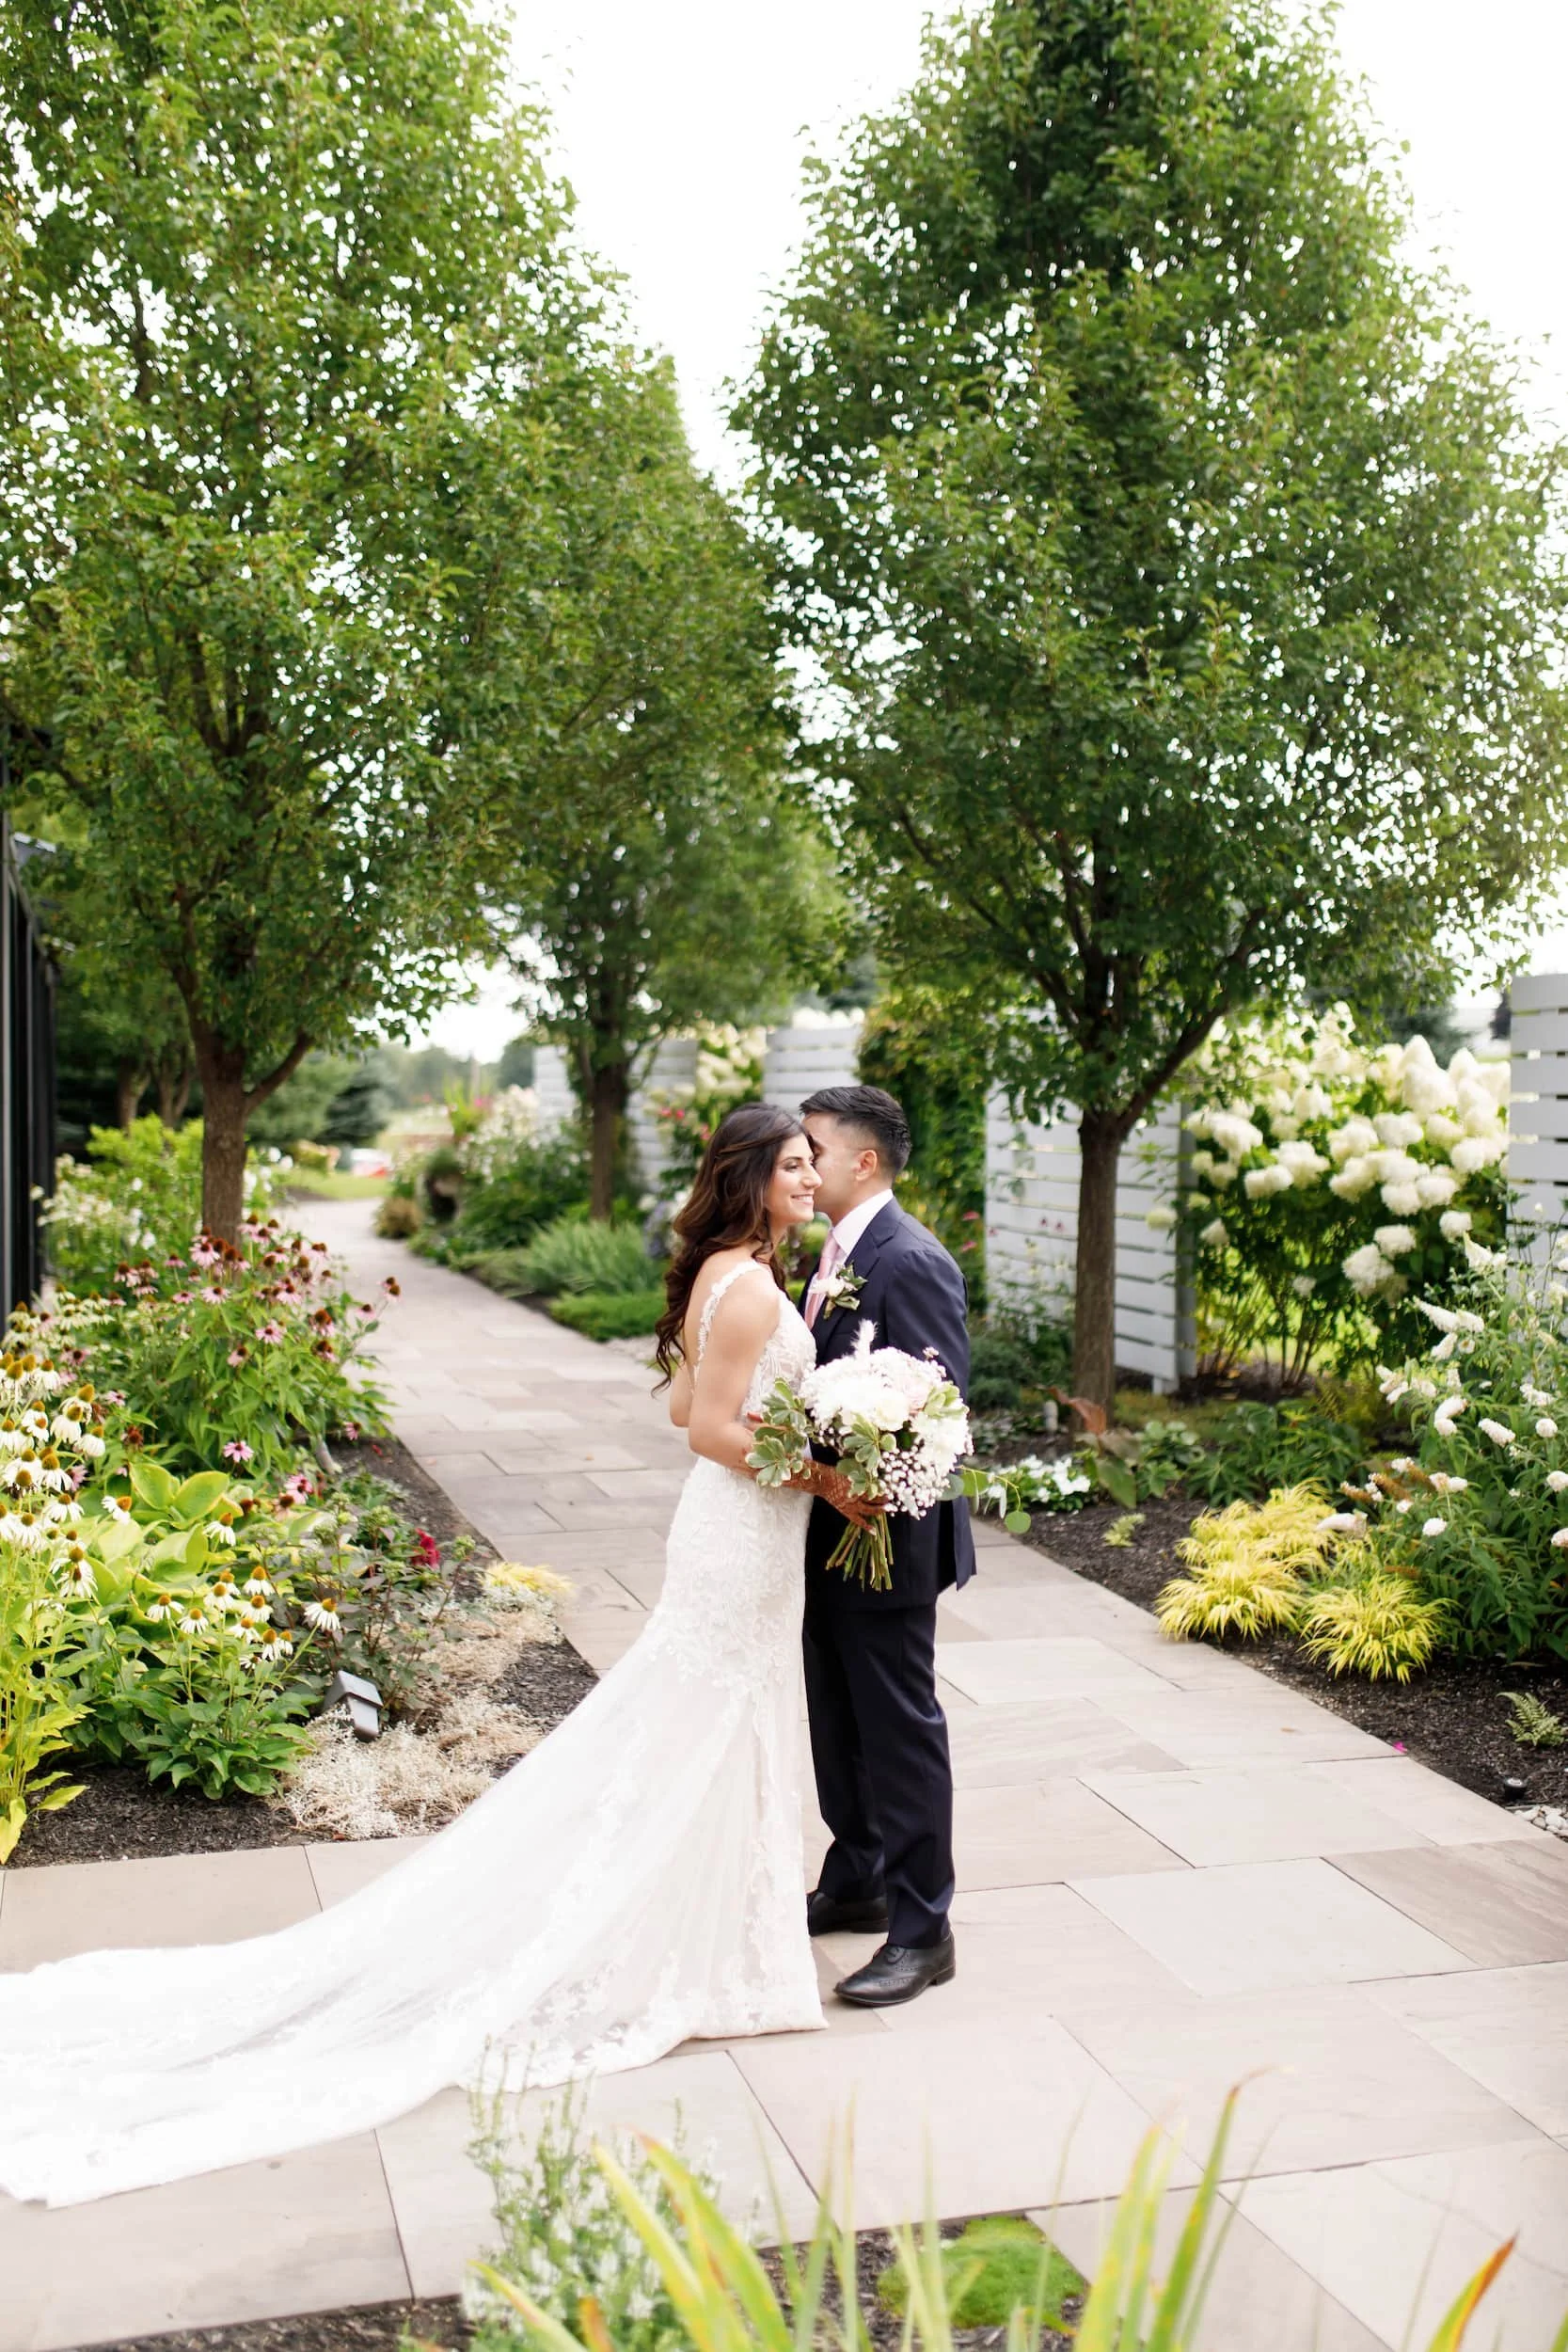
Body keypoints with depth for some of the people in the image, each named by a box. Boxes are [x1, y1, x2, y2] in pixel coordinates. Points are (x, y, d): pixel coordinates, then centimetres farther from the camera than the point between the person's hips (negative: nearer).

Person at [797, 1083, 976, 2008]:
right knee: (837, 1718, 20)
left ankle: (921, 1930, 13)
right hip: (831, 1527, 10)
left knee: (900, 1727, 1)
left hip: (887, 1534, -10)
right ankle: (856, 1883, 37)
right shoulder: (839, 1254, 11)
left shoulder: (912, 1262, -19)